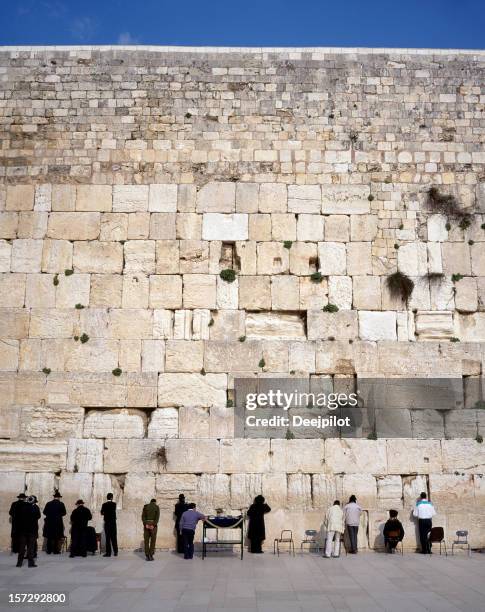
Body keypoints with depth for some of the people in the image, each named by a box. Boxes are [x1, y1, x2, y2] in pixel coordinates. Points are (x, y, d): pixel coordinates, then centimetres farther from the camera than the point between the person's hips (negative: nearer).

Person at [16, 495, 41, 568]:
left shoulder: (21, 506, -2)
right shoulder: (35, 507, -10)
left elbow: (16, 516, 1)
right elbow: (38, 516, -5)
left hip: (22, 529, 3)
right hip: (32, 529, -3)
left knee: (22, 546, 11)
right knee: (31, 546, 3)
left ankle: (19, 562, 13)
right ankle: (31, 562, 1)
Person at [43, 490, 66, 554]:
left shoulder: (48, 503, 0)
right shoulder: (61, 504, -7)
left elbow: (44, 512, 1)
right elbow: (64, 513, -6)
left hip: (49, 522, 2)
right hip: (58, 522, -2)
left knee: (49, 537, 10)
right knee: (57, 538, 4)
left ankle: (49, 550, 12)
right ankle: (55, 550, 3)